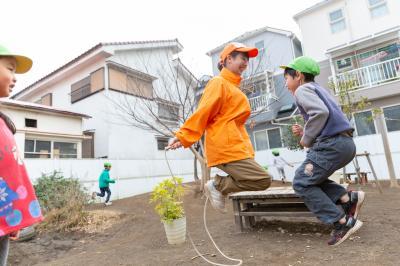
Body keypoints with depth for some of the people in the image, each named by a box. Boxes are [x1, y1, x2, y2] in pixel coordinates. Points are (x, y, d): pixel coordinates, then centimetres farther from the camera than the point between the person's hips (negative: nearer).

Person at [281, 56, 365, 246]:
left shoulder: (302, 89, -4)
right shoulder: (318, 89, 25)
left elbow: (320, 112, -23)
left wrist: (307, 139, -10)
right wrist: (304, 131, 13)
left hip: (332, 144, -10)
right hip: (345, 143, 10)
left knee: (302, 183, -1)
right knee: (311, 178, 20)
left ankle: (343, 222, 1)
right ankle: (349, 198, 8)